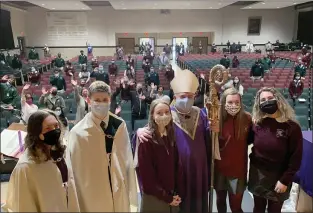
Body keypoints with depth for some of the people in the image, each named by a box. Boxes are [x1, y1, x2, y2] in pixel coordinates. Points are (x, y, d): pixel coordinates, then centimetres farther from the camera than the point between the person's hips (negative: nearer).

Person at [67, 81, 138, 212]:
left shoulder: (120, 126, -3)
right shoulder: (78, 132, -11)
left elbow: (128, 160, 0)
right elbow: (76, 171, -6)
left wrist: (131, 194, 3)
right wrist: (79, 202, -3)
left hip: (120, 196, 2)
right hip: (91, 199, -2)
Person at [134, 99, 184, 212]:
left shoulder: (171, 137, 2)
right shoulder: (146, 139, -16)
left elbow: (177, 166, 6)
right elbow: (146, 175, -16)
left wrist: (179, 194, -1)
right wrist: (167, 197, -11)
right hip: (153, 199, -5)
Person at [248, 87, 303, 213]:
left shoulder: (291, 127, -13)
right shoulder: (257, 123, -4)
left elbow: (296, 157, -11)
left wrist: (285, 180, -12)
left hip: (279, 177, -2)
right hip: (257, 175, 3)